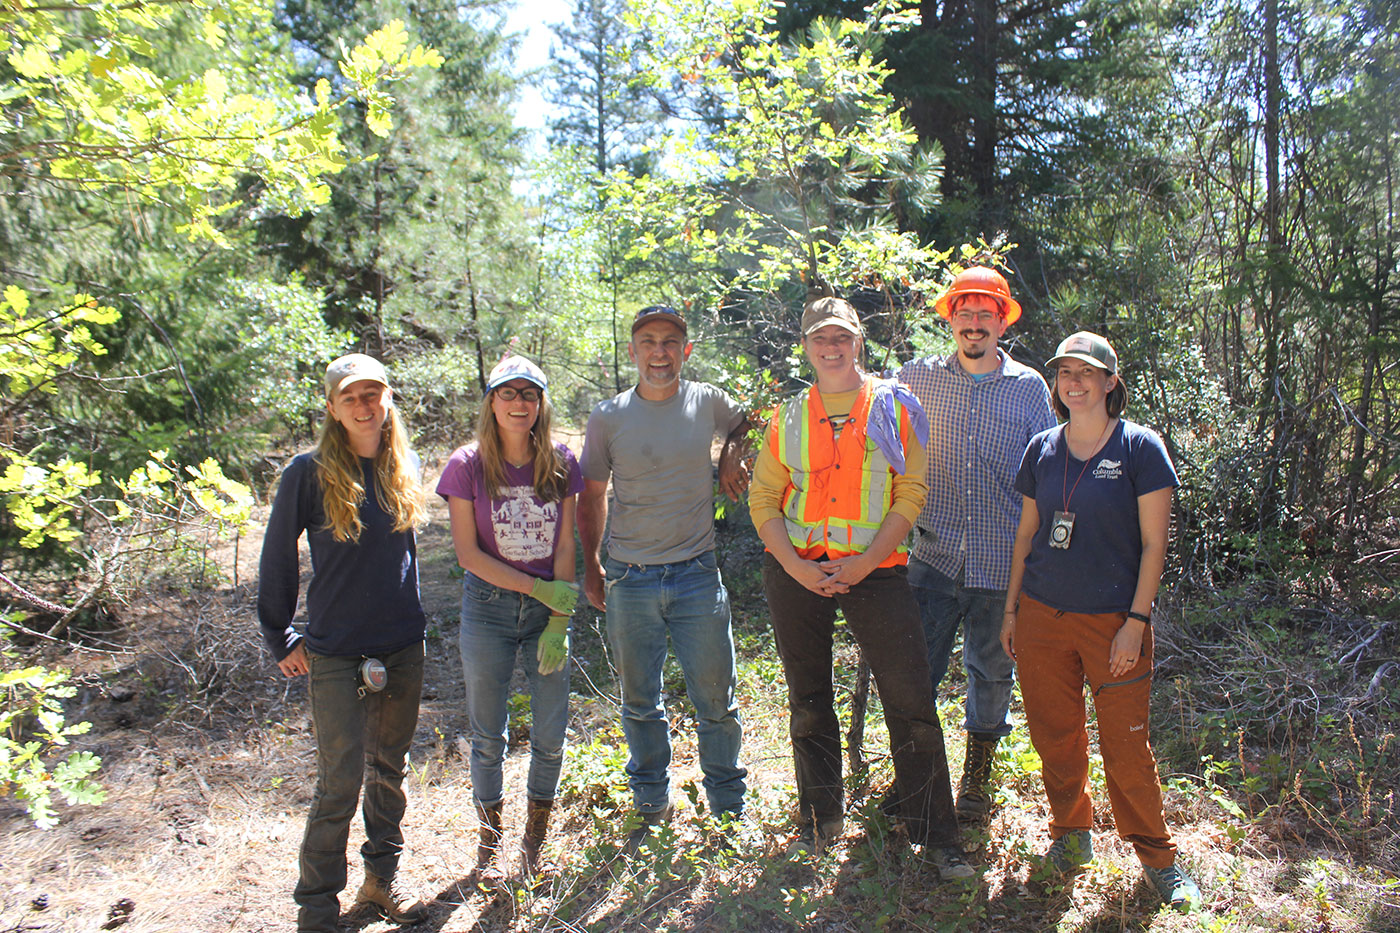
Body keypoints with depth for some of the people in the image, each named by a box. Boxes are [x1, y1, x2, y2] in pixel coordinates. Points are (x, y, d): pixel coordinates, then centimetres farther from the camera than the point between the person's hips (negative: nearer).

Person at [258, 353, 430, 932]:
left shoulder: (404, 467, 3)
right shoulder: (310, 472, -11)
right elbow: (276, 559, -3)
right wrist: (280, 640, -1)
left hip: (403, 646, 5)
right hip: (336, 653, -4)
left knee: (389, 769, 15)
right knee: (340, 781, -1)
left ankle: (382, 879, 32)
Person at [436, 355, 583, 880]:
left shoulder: (559, 463, -2)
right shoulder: (468, 466, -7)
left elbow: (564, 546, -1)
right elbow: (468, 552, -8)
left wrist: (558, 622, -7)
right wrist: (539, 588, -13)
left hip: (550, 606, 2)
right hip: (489, 606, -1)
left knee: (551, 735, 7)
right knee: (488, 737, 9)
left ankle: (535, 841, 28)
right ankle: (489, 838, 30)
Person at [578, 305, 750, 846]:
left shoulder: (706, 402, -1)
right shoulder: (607, 419, -3)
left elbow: (743, 424, 23)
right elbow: (592, 496, 8)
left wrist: (731, 458, 4)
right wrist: (591, 568, 7)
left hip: (697, 577, 0)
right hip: (630, 581, 0)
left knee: (716, 702, 8)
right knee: (640, 703, 13)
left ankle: (729, 808, 28)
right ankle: (652, 806, 33)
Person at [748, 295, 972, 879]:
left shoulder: (893, 406, 2)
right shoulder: (789, 416, 9)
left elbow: (911, 493, -2)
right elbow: (763, 498, 7)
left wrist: (865, 562, -13)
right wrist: (795, 565, -8)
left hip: (874, 569, -2)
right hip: (796, 573, 3)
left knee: (911, 701, -4)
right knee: (808, 700, 13)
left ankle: (935, 836, 11)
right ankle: (819, 820, 30)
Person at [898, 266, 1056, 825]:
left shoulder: (1030, 388, 4)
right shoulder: (918, 377, 3)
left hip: (1001, 562, 1)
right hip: (934, 554, 0)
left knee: (991, 670, 12)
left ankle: (977, 778, 31)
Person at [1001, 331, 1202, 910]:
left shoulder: (1140, 448, -4)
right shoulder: (1041, 449, 6)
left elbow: (1154, 543, -5)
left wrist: (1136, 621, -10)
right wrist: (1011, 608, 10)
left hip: (1113, 619, -3)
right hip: (1042, 616, 3)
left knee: (1126, 745, 2)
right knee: (1054, 734, 10)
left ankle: (1157, 857, 23)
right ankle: (1071, 833, 32)